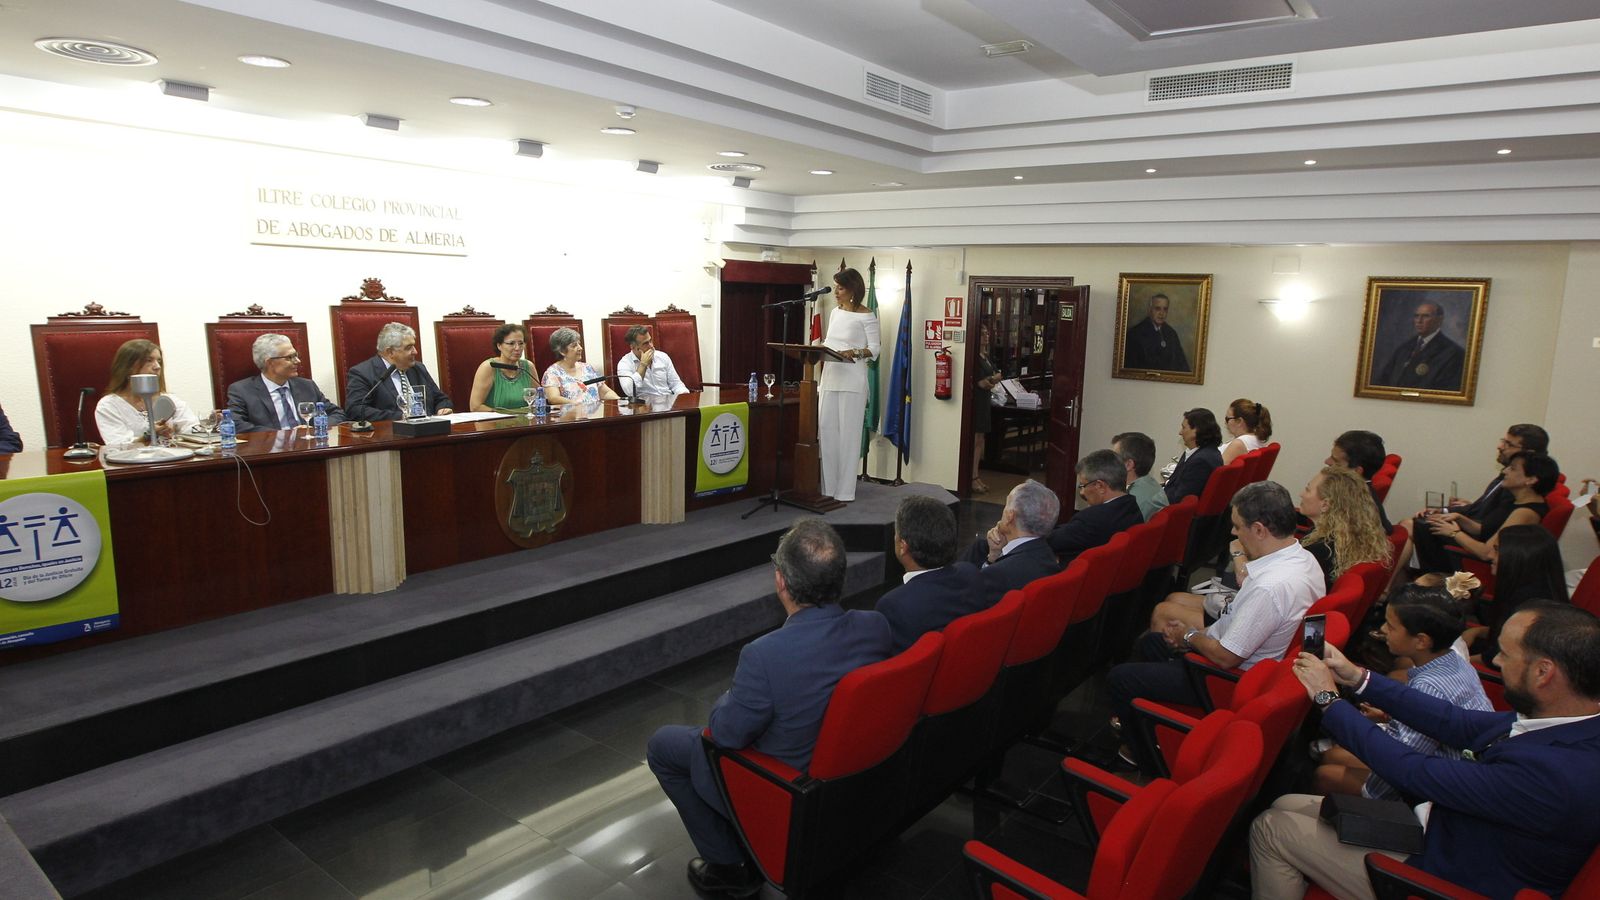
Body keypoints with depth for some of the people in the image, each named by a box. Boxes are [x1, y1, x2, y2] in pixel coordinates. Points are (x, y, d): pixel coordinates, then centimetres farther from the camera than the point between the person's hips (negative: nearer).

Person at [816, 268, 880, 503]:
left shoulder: (866, 316, -5)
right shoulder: (835, 313, 14)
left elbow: (874, 350, -8)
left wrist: (854, 353, -23)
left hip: (852, 381, -6)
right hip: (830, 378, 6)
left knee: (848, 433, -2)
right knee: (826, 430, 5)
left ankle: (845, 491, 5)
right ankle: (828, 487, 14)